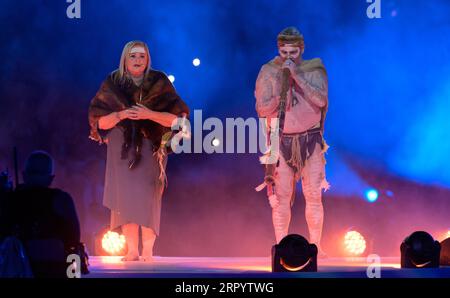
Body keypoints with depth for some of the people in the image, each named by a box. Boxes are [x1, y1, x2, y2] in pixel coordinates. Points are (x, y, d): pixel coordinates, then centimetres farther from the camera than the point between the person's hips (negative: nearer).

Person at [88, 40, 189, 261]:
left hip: (151, 149, -1)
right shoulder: (112, 84, 3)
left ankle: (148, 250, -4)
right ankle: (132, 250, -2)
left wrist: (149, 114, -18)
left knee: (148, 199, -7)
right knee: (125, 198, -5)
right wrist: (120, 115, -15)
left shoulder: (159, 83, -1)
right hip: (122, 150, 1)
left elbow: (176, 118, -5)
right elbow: (100, 121, 3)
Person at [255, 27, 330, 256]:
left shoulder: (314, 70, 0)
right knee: (281, 196, -3)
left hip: (310, 141, 0)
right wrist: (280, 95, -19)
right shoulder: (268, 72, 0)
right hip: (281, 142, 0)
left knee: (314, 195, -2)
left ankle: (315, 246, 6)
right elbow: (262, 109, -4)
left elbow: (321, 100, -17)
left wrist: (297, 76, -21)